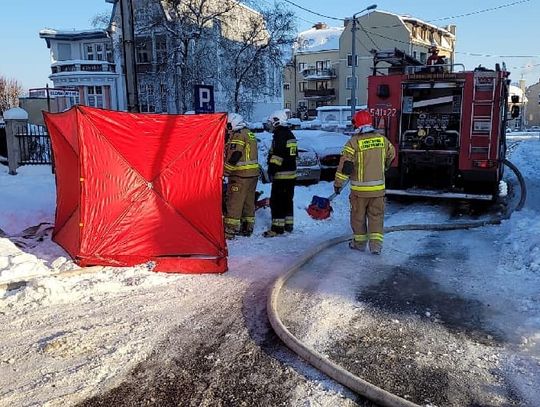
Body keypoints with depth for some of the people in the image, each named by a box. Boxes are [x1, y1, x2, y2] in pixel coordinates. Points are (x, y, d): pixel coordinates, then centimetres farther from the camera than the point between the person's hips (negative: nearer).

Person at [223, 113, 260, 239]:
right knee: (249, 201, 15)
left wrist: (225, 171, -15)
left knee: (234, 202, -7)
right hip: (253, 173, 10)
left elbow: (233, 156, -19)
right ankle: (248, 228, 22)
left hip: (241, 175, -10)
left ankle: (229, 230, -7)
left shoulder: (238, 135, -12)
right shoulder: (250, 134, 18)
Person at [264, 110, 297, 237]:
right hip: (291, 172, 10)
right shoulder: (290, 134, 17)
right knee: (288, 200, 16)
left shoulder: (279, 135, -14)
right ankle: (289, 225, 23)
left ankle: (277, 227, -7)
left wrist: (271, 170, -20)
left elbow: (277, 155, -22)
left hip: (281, 174, -10)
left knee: (276, 201, -7)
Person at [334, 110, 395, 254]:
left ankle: (360, 242, 24)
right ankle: (376, 244, 6)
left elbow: (345, 164, -15)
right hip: (378, 187, 3)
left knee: (358, 216, 13)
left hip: (359, 189, -3)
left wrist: (338, 183, -7)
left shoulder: (354, 142, -13)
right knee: (376, 215, 11)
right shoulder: (382, 139, 3)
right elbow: (391, 154, 20)